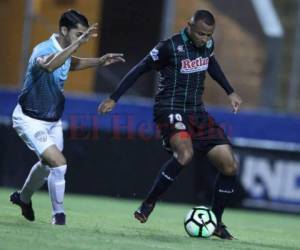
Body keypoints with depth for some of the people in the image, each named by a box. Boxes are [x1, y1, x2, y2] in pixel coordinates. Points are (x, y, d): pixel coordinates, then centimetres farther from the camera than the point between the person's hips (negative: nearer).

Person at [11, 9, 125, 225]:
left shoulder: (64, 51, -2)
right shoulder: (44, 49, -28)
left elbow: (71, 63, 25)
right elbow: (48, 65, -55)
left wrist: (99, 61, 10)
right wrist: (77, 44, -61)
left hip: (53, 120, 9)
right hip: (30, 120, -9)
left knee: (47, 164, 25)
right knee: (59, 163, -20)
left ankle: (23, 197, 52)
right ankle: (59, 214, -2)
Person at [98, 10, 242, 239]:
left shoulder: (207, 45, 5)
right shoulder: (170, 47, -14)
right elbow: (140, 69, -6)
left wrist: (230, 92, 29)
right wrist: (114, 99, -5)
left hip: (197, 113, 7)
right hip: (171, 110, -7)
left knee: (230, 166, -1)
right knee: (185, 153, -36)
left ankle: (216, 222, 15)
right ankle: (148, 205, -22)